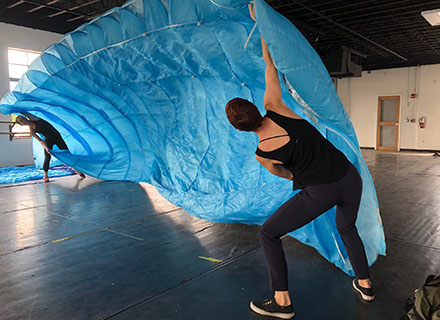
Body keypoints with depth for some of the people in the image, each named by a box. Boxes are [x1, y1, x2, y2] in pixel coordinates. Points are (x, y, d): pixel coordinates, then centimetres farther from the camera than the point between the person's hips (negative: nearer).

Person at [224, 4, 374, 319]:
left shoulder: (263, 153, -10)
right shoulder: (274, 107, -3)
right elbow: (270, 64, 9)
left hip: (320, 192, -6)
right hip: (350, 178, 6)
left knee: (268, 234, 10)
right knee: (347, 226, 35)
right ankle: (365, 284, 46)